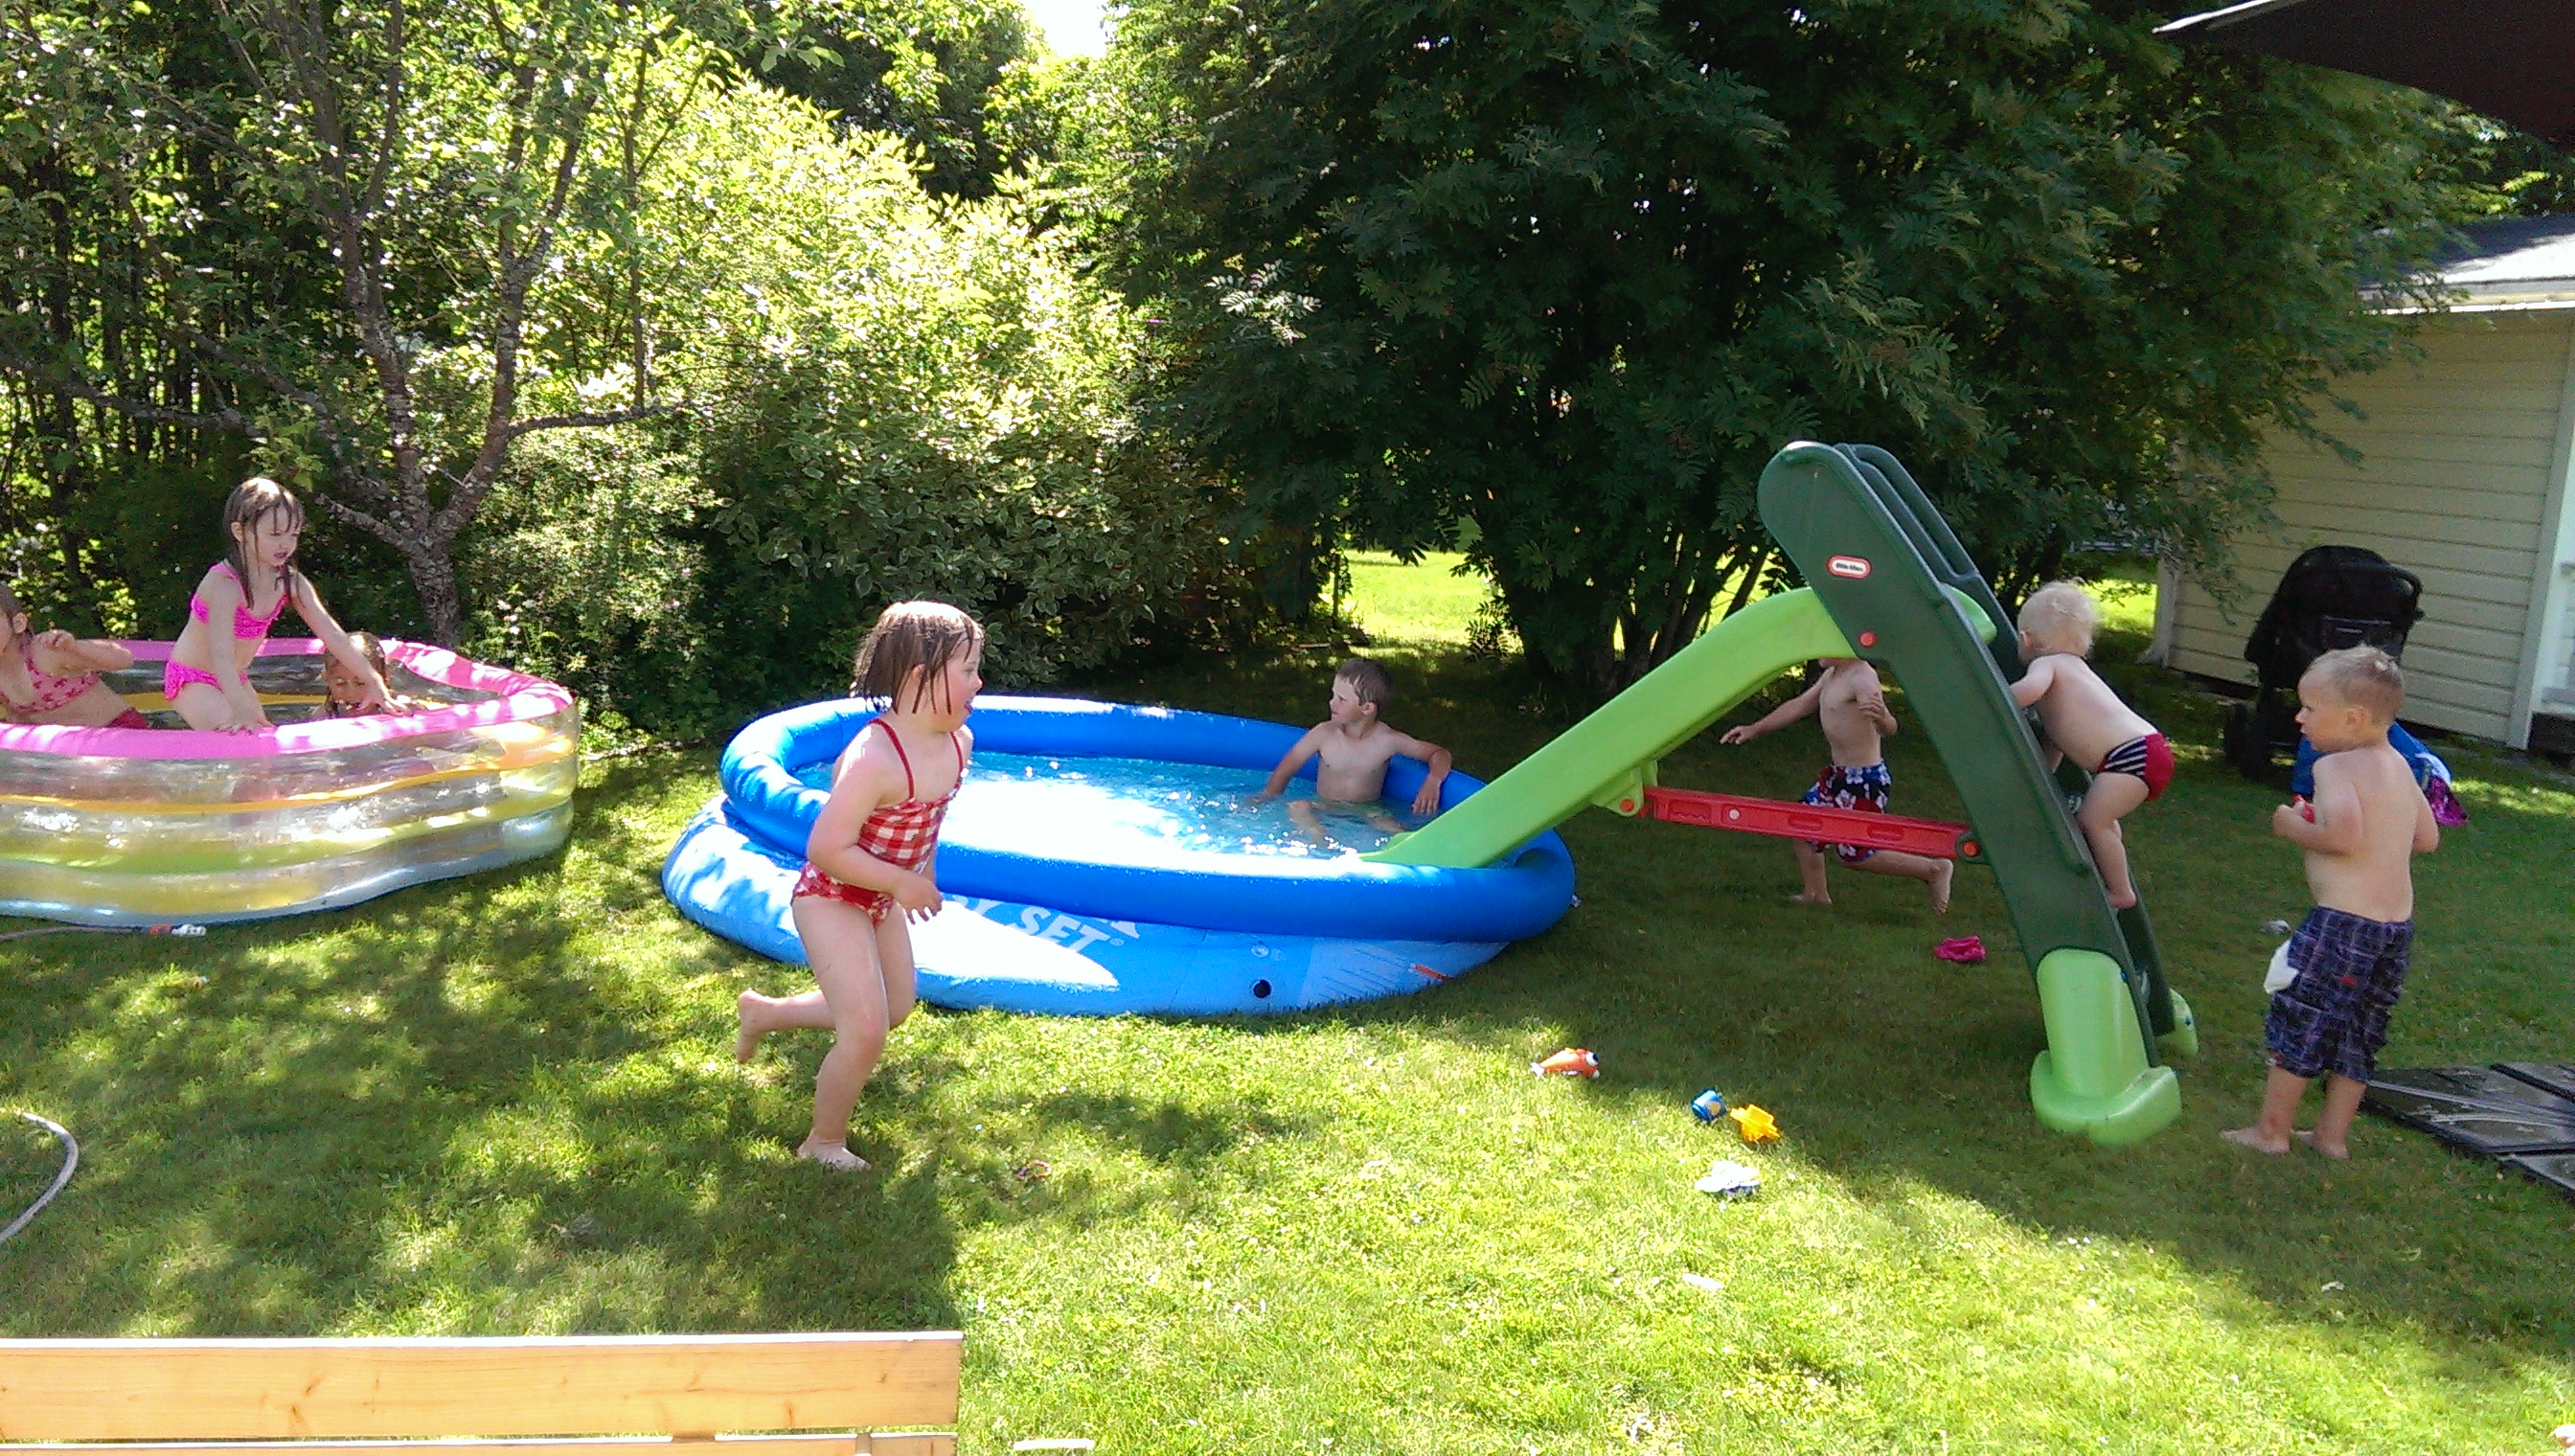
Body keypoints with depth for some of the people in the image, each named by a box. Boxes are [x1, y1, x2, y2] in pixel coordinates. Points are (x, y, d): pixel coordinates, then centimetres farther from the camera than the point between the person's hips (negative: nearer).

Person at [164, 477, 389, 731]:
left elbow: (333, 635, -6)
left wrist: (374, 683, -11)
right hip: (194, 680, -7)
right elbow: (221, 655, -40)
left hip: (235, 680, 7)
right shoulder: (224, 584, -29)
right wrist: (240, 710, -54)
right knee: (236, 737, -25)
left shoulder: (291, 583, -9)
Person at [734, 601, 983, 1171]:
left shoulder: (959, 742, -8)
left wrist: (926, 869, 6)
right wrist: (902, 884, -26)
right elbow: (826, 849, -32)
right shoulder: (874, 758, -34)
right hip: (831, 898, -9)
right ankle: (824, 1144, 15)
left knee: (893, 1010, 22)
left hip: (882, 899, 9)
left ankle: (764, 1012, 41)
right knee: (867, 1032, -10)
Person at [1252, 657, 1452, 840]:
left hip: (1367, 812, -1)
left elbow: (1439, 753, 0)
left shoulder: (1388, 740, -7)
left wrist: (1433, 781, -20)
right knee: (1296, 808, -31)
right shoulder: (1324, 734, -6)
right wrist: (1265, 800, -9)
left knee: (1396, 832, -31)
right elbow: (1285, 769, 1)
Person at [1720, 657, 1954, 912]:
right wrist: (1754, 729, 24)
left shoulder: (1862, 678, -23)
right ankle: (1816, 894, 27)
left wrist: (1881, 717, -60)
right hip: (1839, 775, 10)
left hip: (1865, 779, -10)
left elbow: (1888, 728, -36)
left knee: (1853, 855, -1)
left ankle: (1933, 869, 10)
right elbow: (1799, 706, 19)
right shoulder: (1831, 675, 6)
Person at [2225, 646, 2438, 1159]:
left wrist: (2295, 827, -12)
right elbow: (2428, 838, 18)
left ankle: (2271, 1130, 11)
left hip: (2342, 921, -8)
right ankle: (2333, 1134, 24)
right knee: (2358, 1035, 16)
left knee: (2297, 1021, 3)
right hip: (2398, 924, 8)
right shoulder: (2399, 766, 11)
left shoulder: (2335, 766, -14)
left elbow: (2343, 833, -29)